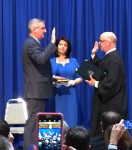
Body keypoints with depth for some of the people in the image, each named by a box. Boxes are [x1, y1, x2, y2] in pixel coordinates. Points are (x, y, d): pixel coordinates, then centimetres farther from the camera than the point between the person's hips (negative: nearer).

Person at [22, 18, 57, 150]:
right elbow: (41, 59, -33)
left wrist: (51, 77, 16)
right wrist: (52, 43, -31)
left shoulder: (33, 43, 18)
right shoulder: (31, 44, -14)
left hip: (38, 90, 11)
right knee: (33, 121, -9)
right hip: (36, 90, -11)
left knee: (35, 122, 13)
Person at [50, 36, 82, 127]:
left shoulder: (73, 61, 13)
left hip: (70, 95, 1)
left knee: (70, 121, -5)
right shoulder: (51, 62, 9)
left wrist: (72, 82, -12)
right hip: (57, 95, -1)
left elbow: (80, 78, 8)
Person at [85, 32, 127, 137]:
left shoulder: (114, 59, -19)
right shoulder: (110, 56, 13)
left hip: (111, 105, -10)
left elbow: (112, 82, -25)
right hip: (107, 102, 10)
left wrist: (96, 84, -14)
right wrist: (94, 55, 13)